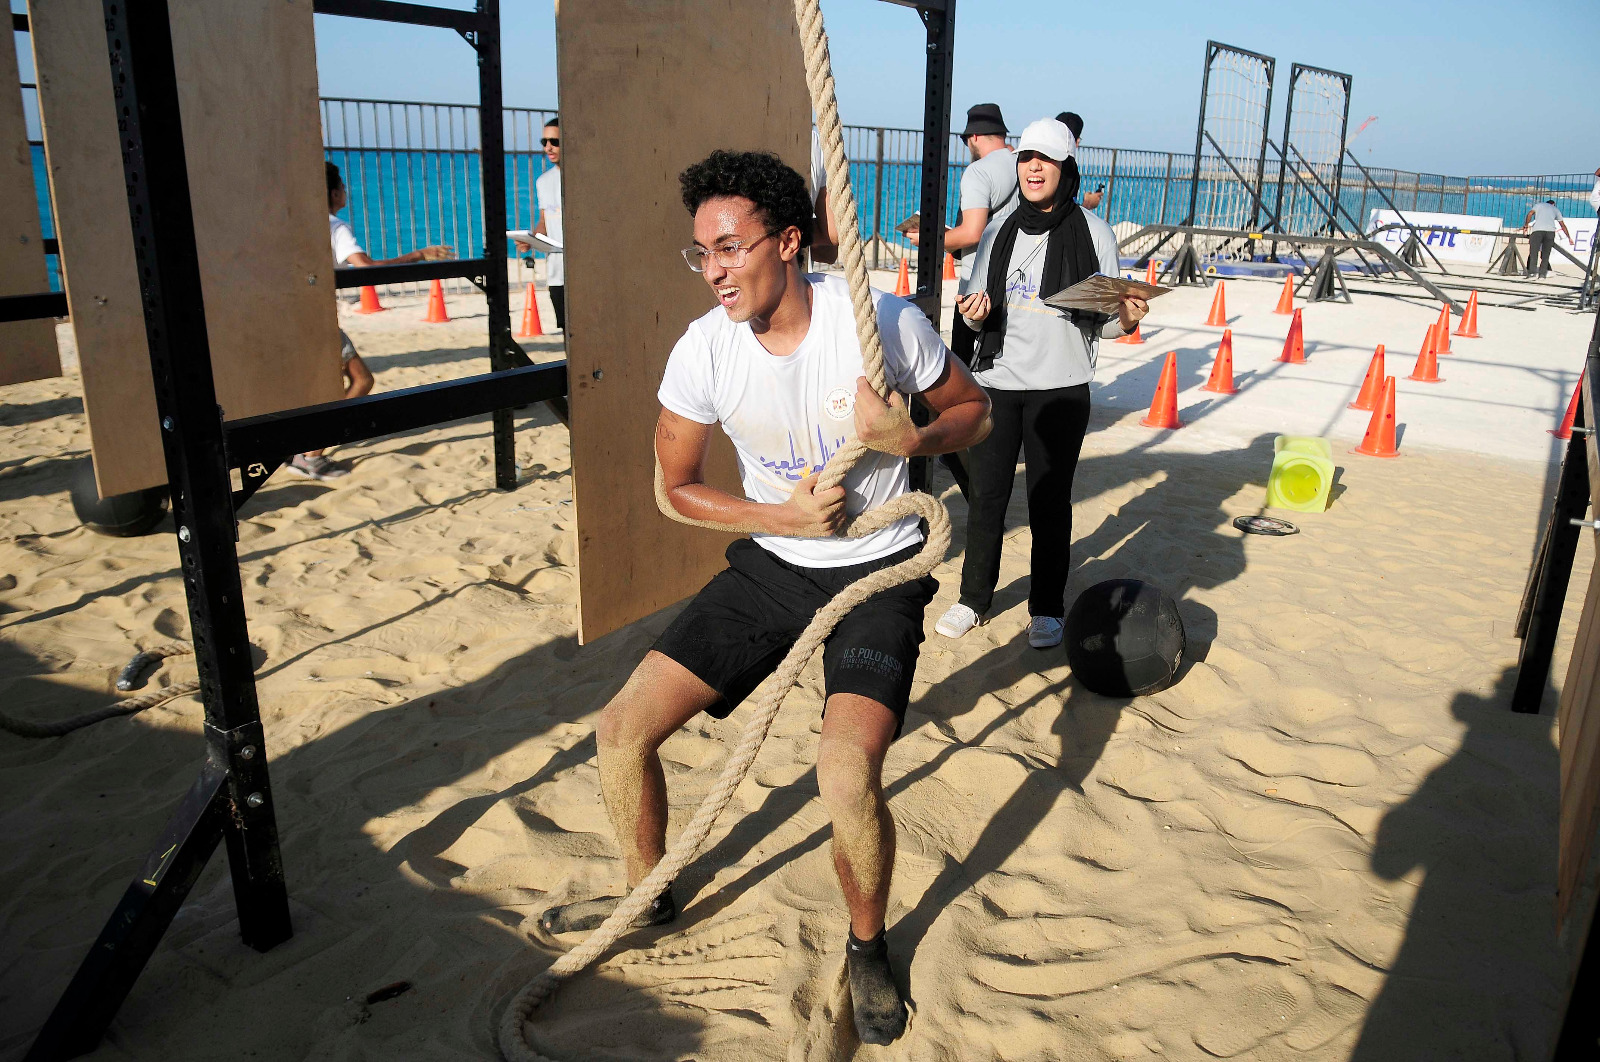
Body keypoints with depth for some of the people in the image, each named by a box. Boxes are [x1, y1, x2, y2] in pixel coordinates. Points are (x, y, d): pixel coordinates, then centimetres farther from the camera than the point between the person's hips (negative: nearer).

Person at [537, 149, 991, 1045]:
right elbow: (678, 486, 3)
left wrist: (910, 438, -23)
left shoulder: (883, 321, -17)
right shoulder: (704, 350, -10)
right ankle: (650, 895, 30)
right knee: (623, 732, -1)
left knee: (848, 776, -26)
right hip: (773, 562, 4)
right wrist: (780, 516, -13)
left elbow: (973, 412, -1)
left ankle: (869, 947, 8)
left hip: (877, 569, -3)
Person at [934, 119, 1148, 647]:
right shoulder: (999, 231, 9)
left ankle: (1046, 609, 19)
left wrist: (1127, 319, -20)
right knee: (985, 494, 6)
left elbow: (1104, 322, 2)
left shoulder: (1093, 233, 0)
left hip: (1060, 389, -3)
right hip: (995, 381, 3)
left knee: (1050, 500, 5)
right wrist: (975, 315, -9)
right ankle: (973, 598, 21)